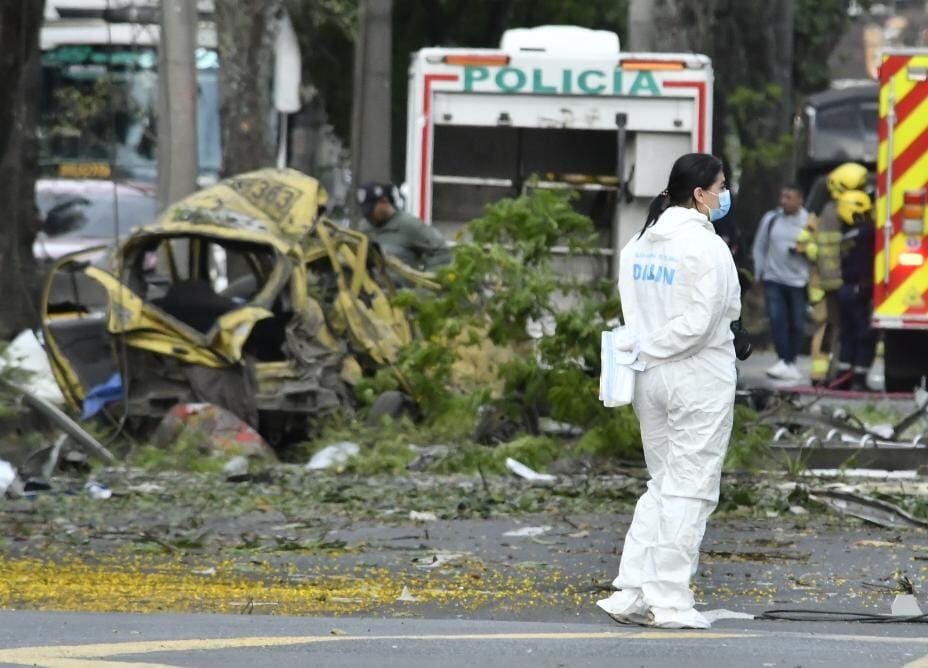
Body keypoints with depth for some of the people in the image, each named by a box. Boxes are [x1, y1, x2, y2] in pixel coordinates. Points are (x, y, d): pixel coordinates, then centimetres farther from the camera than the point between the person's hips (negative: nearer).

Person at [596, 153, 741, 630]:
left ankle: (632, 591, 8)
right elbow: (699, 321, -17)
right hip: (700, 377, -7)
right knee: (689, 490, 0)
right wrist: (647, 348, -7)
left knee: (662, 486, 16)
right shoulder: (707, 246, -14)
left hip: (651, 377, 7)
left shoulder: (638, 245, 9)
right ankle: (670, 603, 0)